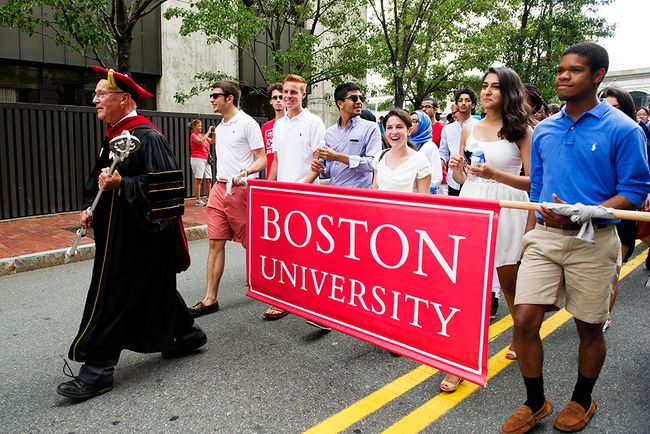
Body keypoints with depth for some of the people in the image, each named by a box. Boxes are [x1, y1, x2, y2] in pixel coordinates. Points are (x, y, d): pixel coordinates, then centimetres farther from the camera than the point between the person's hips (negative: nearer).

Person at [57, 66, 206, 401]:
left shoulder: (146, 137, -17)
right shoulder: (115, 135, 13)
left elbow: (164, 184, -23)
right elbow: (103, 179, 24)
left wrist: (121, 184, -28)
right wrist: (91, 208, 12)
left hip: (138, 234, -10)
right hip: (118, 231, 10)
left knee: (112, 296, -4)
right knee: (152, 288, 18)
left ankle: (99, 367, 8)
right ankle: (185, 334, 34)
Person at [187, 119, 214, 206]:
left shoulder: (203, 135, 17)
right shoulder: (193, 135, -5)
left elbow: (212, 142, 12)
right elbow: (200, 141, -23)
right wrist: (208, 132, -18)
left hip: (206, 159, 8)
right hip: (197, 159, -7)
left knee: (209, 179, 6)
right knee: (198, 179, -7)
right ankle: (198, 200, -3)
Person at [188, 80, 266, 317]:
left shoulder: (247, 123, -6)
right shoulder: (220, 127, 18)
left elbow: (261, 160, -10)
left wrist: (245, 172, -27)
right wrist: (220, 176, 17)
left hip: (241, 190, -7)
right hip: (219, 189, 7)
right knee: (215, 243, 4)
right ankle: (211, 299, 9)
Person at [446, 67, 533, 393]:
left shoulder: (522, 131, 0)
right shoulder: (469, 130, 10)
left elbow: (534, 181, -6)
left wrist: (495, 174, -20)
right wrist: (456, 168, -7)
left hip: (505, 211, -2)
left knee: (510, 284, 12)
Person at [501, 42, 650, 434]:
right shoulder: (544, 129, 9)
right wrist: (530, 235, 12)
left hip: (592, 241, -3)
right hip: (544, 237, 4)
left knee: (589, 328, 11)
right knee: (525, 320, -3)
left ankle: (582, 401, 36)